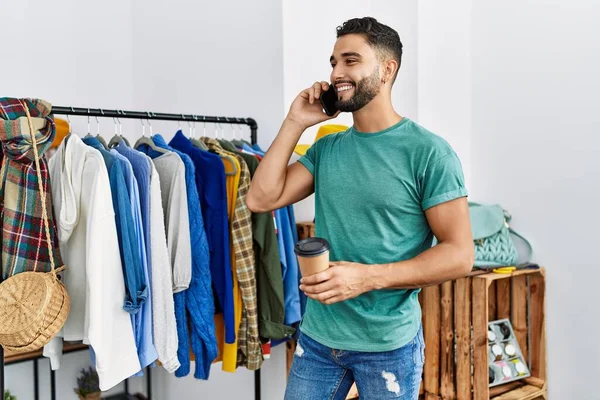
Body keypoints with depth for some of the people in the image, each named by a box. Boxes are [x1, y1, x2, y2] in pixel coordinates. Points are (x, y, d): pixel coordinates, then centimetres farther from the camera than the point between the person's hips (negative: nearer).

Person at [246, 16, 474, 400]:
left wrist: (368, 277, -24)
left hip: (388, 345, -4)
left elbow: (459, 254, -14)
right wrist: (295, 123, -5)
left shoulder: (428, 151, -12)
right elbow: (261, 199, -4)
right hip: (317, 335, 5)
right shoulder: (326, 147, 4)